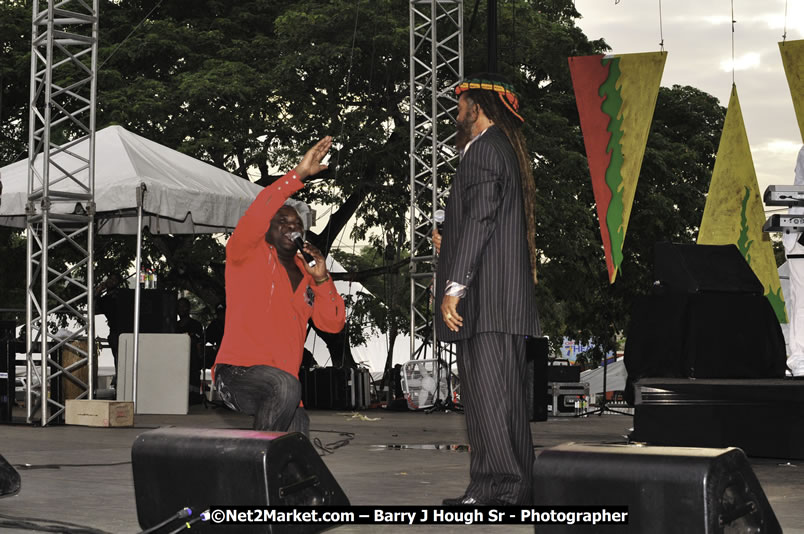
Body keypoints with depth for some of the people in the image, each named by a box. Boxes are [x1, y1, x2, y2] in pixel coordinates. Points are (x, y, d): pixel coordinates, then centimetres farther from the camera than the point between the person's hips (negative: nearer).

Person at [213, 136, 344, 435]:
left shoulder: (304, 274, 21)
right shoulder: (249, 256, 3)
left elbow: (332, 324, 13)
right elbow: (255, 216, -19)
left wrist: (321, 279, -2)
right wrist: (299, 175, -22)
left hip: (283, 387, 7)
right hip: (237, 374, -7)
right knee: (285, 386, -36)